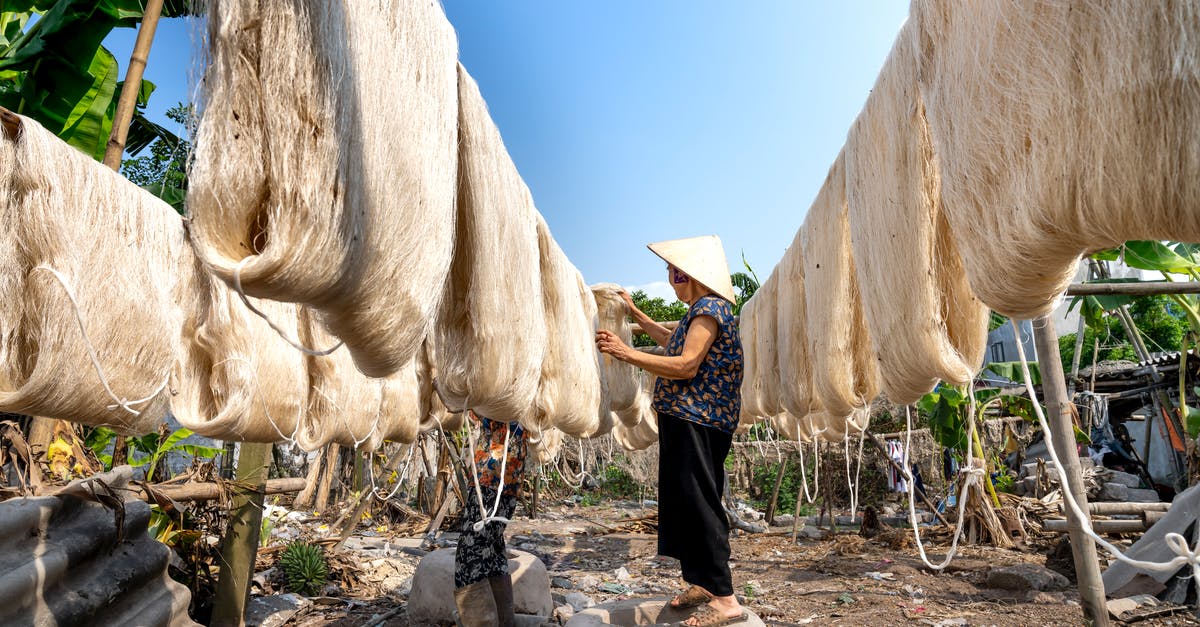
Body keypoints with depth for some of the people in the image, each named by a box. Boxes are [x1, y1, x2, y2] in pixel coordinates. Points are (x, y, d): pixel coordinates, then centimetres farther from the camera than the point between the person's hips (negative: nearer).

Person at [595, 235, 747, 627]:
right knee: (688, 503, 14)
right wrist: (635, 313, 42)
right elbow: (673, 342, 38)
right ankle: (704, 584, 23)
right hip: (688, 422, 11)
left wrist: (627, 353, -24)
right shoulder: (704, 310, 20)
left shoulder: (709, 308, -12)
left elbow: (686, 364, -23)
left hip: (696, 423, -11)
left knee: (698, 504, -11)